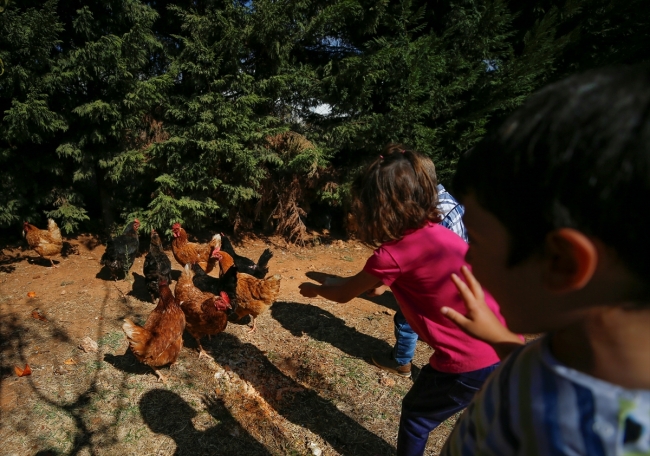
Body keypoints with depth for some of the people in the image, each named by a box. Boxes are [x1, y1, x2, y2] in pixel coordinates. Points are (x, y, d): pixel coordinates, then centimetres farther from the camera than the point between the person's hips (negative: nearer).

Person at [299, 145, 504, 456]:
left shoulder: (394, 253, -18)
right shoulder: (435, 231, 4)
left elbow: (343, 294, 0)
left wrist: (314, 289, 16)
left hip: (470, 362, -7)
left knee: (416, 415, 21)